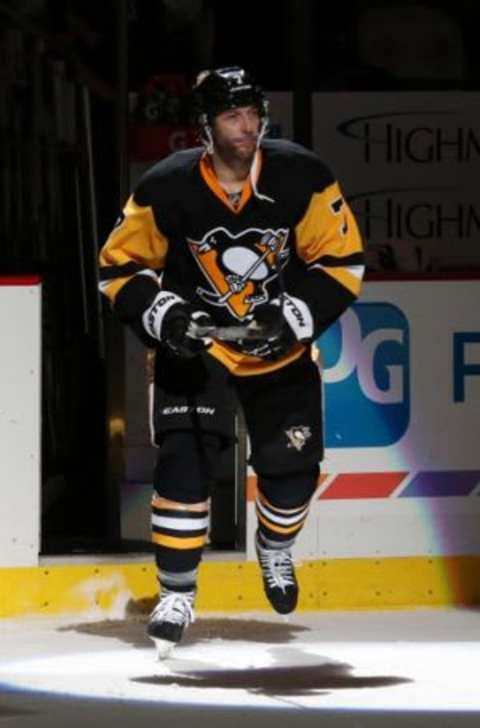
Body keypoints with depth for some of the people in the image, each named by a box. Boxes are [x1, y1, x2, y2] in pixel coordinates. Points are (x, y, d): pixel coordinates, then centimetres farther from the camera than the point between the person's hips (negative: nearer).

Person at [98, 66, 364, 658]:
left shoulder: (301, 178, -17)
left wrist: (296, 315, -23)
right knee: (184, 460, -18)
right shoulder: (167, 188, -19)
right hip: (193, 346, -2)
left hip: (279, 347, 2)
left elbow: (341, 260, -10)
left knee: (291, 465, 5)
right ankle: (176, 595, -8)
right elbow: (119, 268, -9)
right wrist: (163, 315, -25)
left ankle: (275, 547, 40)